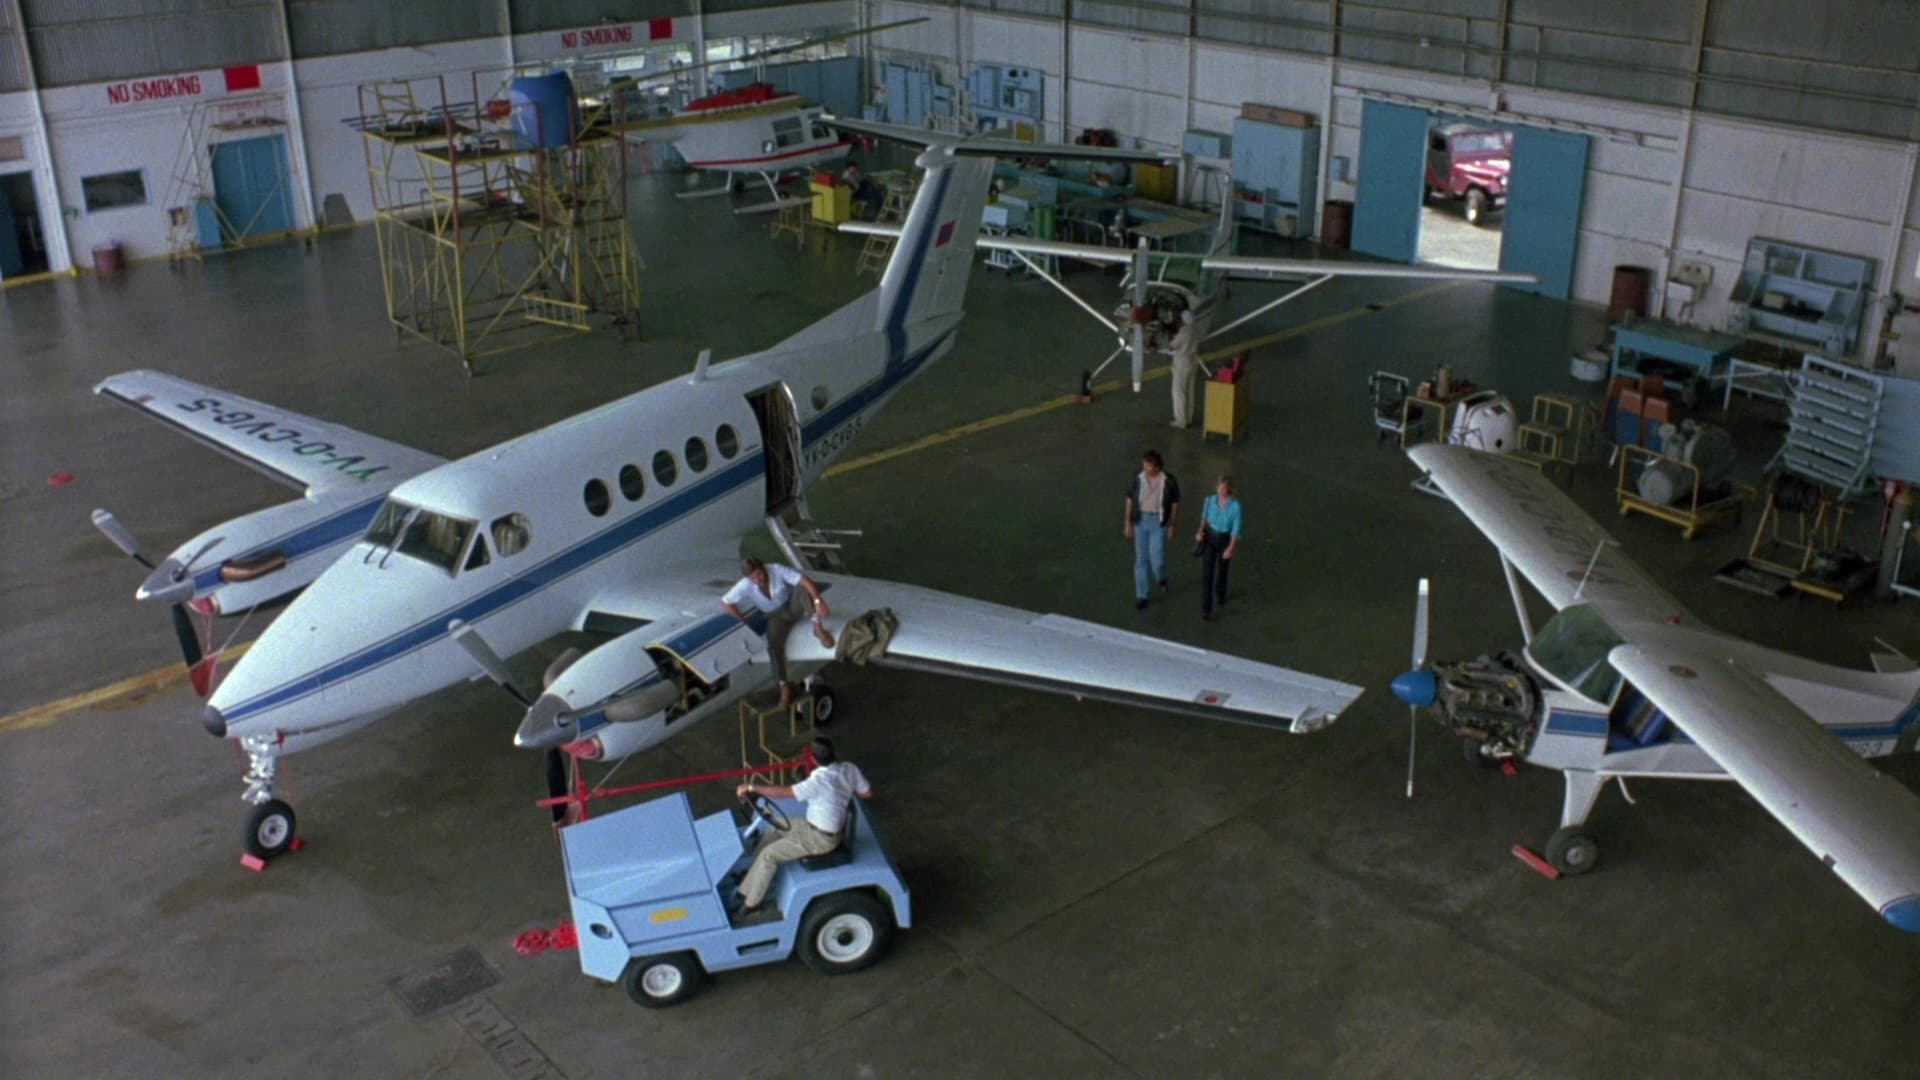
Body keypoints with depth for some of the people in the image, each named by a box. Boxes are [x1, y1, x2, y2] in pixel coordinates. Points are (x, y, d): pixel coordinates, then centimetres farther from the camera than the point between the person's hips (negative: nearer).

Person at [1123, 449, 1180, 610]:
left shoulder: (1169, 481, -14)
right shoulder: (1138, 478, -8)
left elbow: (1175, 504, -4)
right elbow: (1130, 500, 2)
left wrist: (1172, 526, -2)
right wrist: (1128, 523, 3)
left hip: (1159, 522, -2)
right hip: (1141, 521, 2)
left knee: (1157, 559, -2)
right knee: (1141, 559, 7)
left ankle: (1161, 578, 35)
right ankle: (1141, 595, 18)